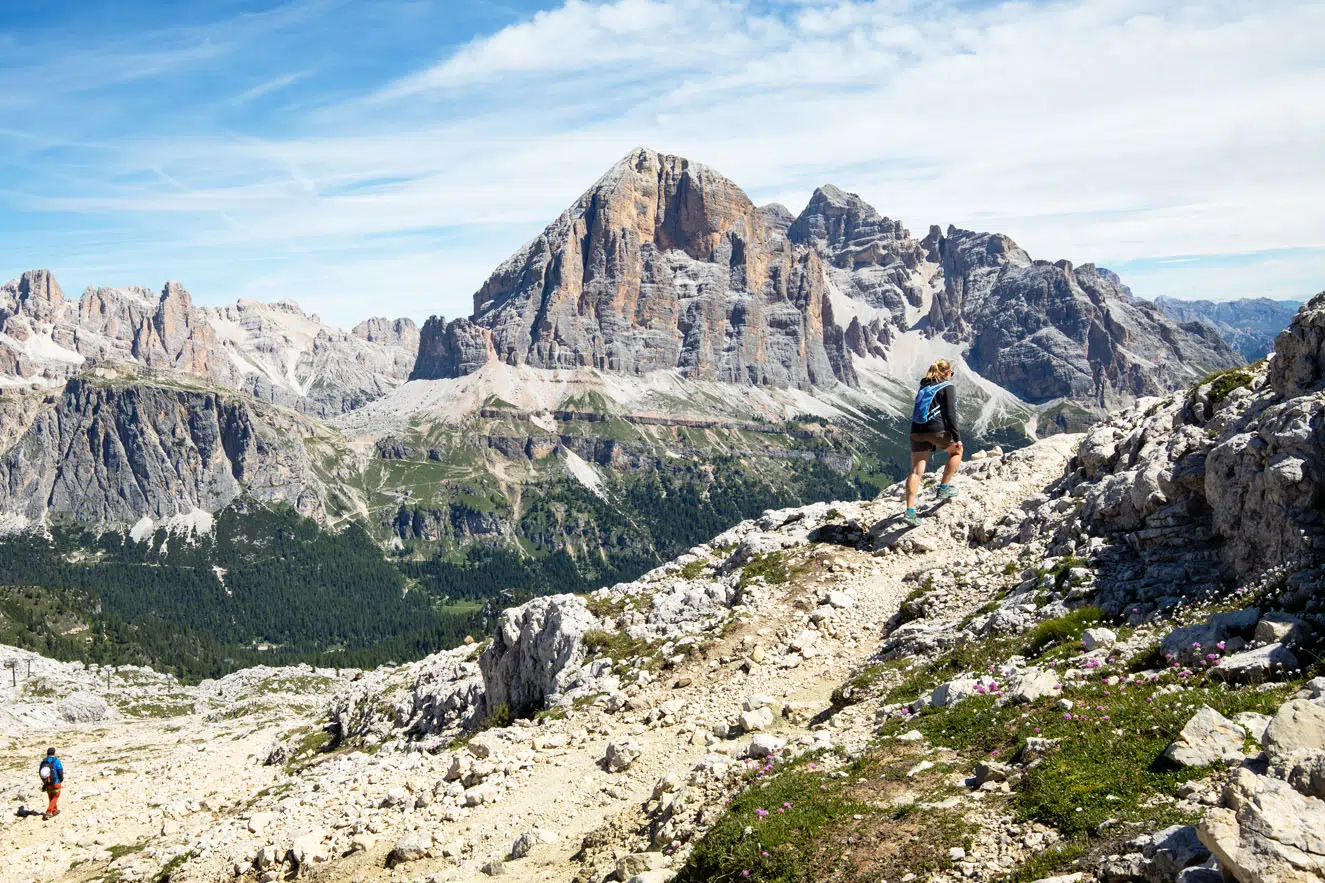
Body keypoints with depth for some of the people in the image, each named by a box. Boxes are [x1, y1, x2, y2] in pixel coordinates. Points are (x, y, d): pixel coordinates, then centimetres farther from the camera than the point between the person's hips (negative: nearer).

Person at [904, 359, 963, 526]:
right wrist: (957, 437, -6)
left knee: (916, 471, 0)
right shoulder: (948, 387, 1)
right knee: (957, 451, 25)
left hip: (917, 431, 6)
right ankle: (944, 488, 21)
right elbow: (950, 414, -8)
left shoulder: (923, 386, 21)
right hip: (937, 430, -6)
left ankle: (910, 511, -9)